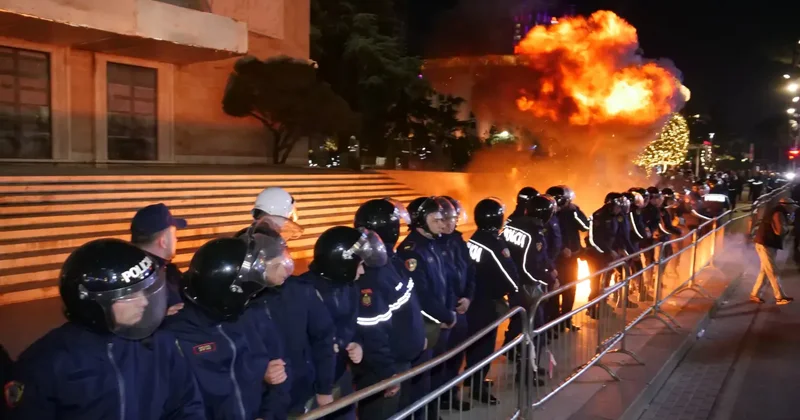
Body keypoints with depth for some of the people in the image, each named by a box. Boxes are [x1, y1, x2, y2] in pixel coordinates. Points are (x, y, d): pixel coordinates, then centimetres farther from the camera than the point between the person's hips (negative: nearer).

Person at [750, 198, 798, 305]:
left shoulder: (780, 213, 18)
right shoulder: (778, 213, -15)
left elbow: (781, 230, 16)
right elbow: (780, 231, -24)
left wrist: (788, 221, 3)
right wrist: (787, 225, -5)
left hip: (769, 245, 10)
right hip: (765, 245, -10)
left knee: (765, 271, 12)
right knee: (773, 272, -5)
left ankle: (755, 294, 15)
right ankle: (780, 297, -2)